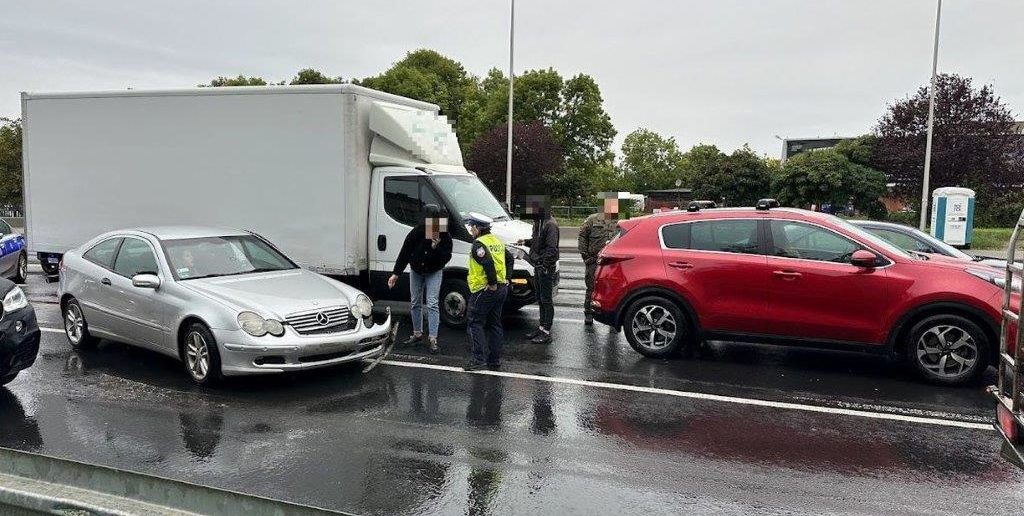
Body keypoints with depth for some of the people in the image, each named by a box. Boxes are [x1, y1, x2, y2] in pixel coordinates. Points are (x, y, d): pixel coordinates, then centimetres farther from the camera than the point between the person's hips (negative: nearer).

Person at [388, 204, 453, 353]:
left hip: (434, 272, -2)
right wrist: (395, 274, -13)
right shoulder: (416, 233, -21)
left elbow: (446, 258, -21)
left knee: (432, 304, -11)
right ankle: (417, 334, 26)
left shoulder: (444, 236, -22)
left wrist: (437, 246, -38)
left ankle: (433, 339, -9)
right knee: (415, 303, 11)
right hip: (416, 271, 2)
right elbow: (404, 253, -13)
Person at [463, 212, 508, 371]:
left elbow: (488, 264, -27)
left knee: (474, 323, -1)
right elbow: (503, 264, 16)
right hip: (501, 289, 9)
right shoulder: (497, 241, 15)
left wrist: (492, 284, -20)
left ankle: (479, 359, -7)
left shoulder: (479, 244, -14)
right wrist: (497, 282, 11)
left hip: (485, 290, -9)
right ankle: (494, 360, 17)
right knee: (495, 324, 13)